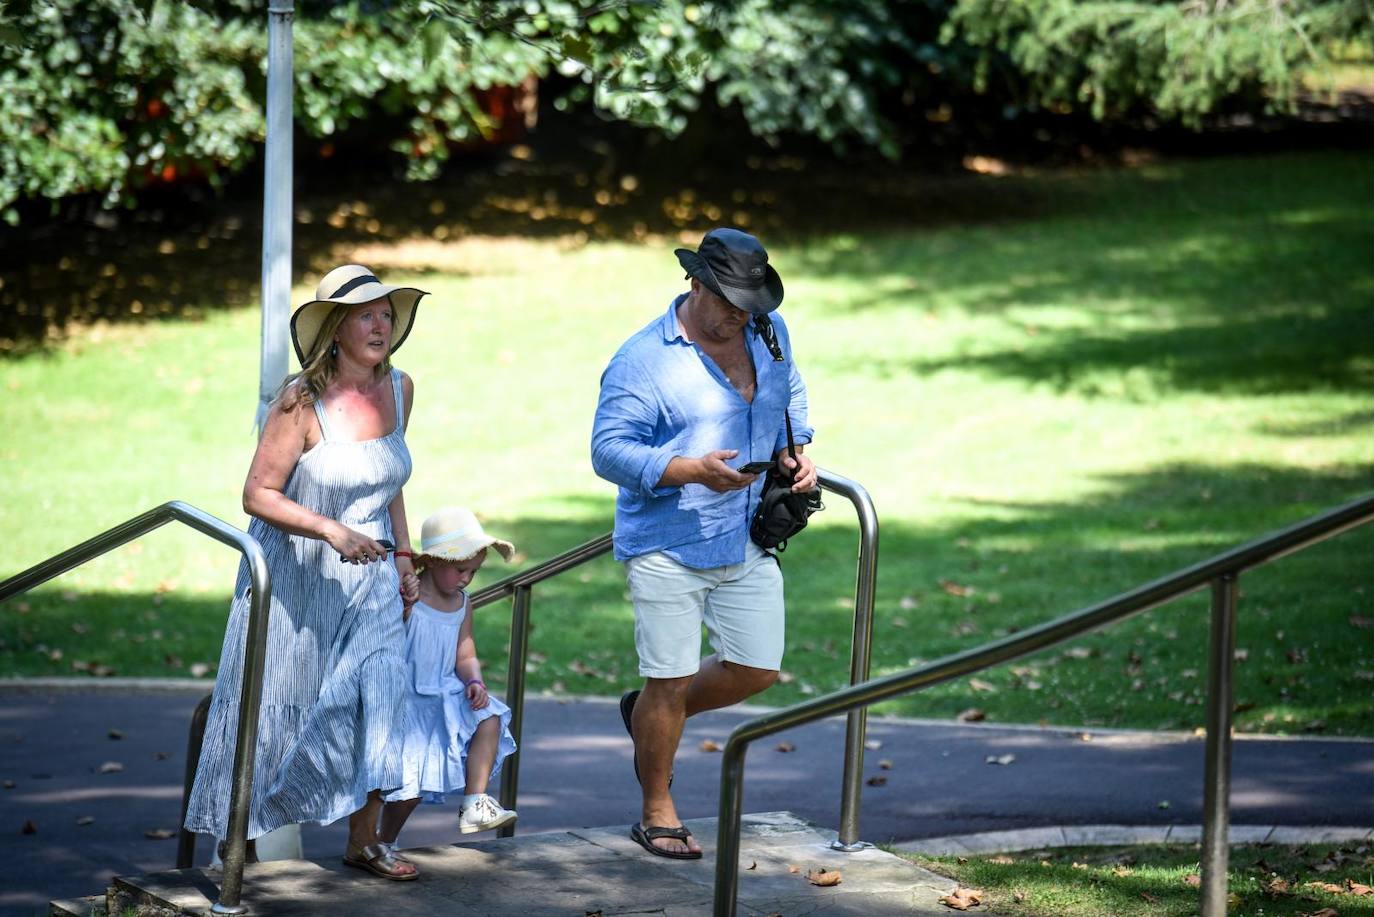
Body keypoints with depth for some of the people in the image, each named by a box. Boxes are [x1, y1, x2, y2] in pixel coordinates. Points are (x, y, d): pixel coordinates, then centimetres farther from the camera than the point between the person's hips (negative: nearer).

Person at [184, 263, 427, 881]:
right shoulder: (302, 401, -17)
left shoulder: (399, 389, 2)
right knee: (273, 706, 5)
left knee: (380, 689, -11)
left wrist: (404, 558, 16)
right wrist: (333, 532, -27)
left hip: (368, 575, 4)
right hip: (295, 574, -4)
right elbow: (258, 494, -17)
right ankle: (235, 836, 23)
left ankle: (363, 842, -2)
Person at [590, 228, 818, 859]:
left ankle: (648, 714, 34)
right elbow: (609, 450, -15)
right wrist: (691, 470, -27)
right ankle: (657, 813, 18)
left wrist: (793, 451, 5)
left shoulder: (770, 332, 5)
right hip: (668, 547, -6)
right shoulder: (643, 360, -13)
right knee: (669, 684, -1)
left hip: (748, 542, 6)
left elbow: (789, 394, 25)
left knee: (756, 672, 9)